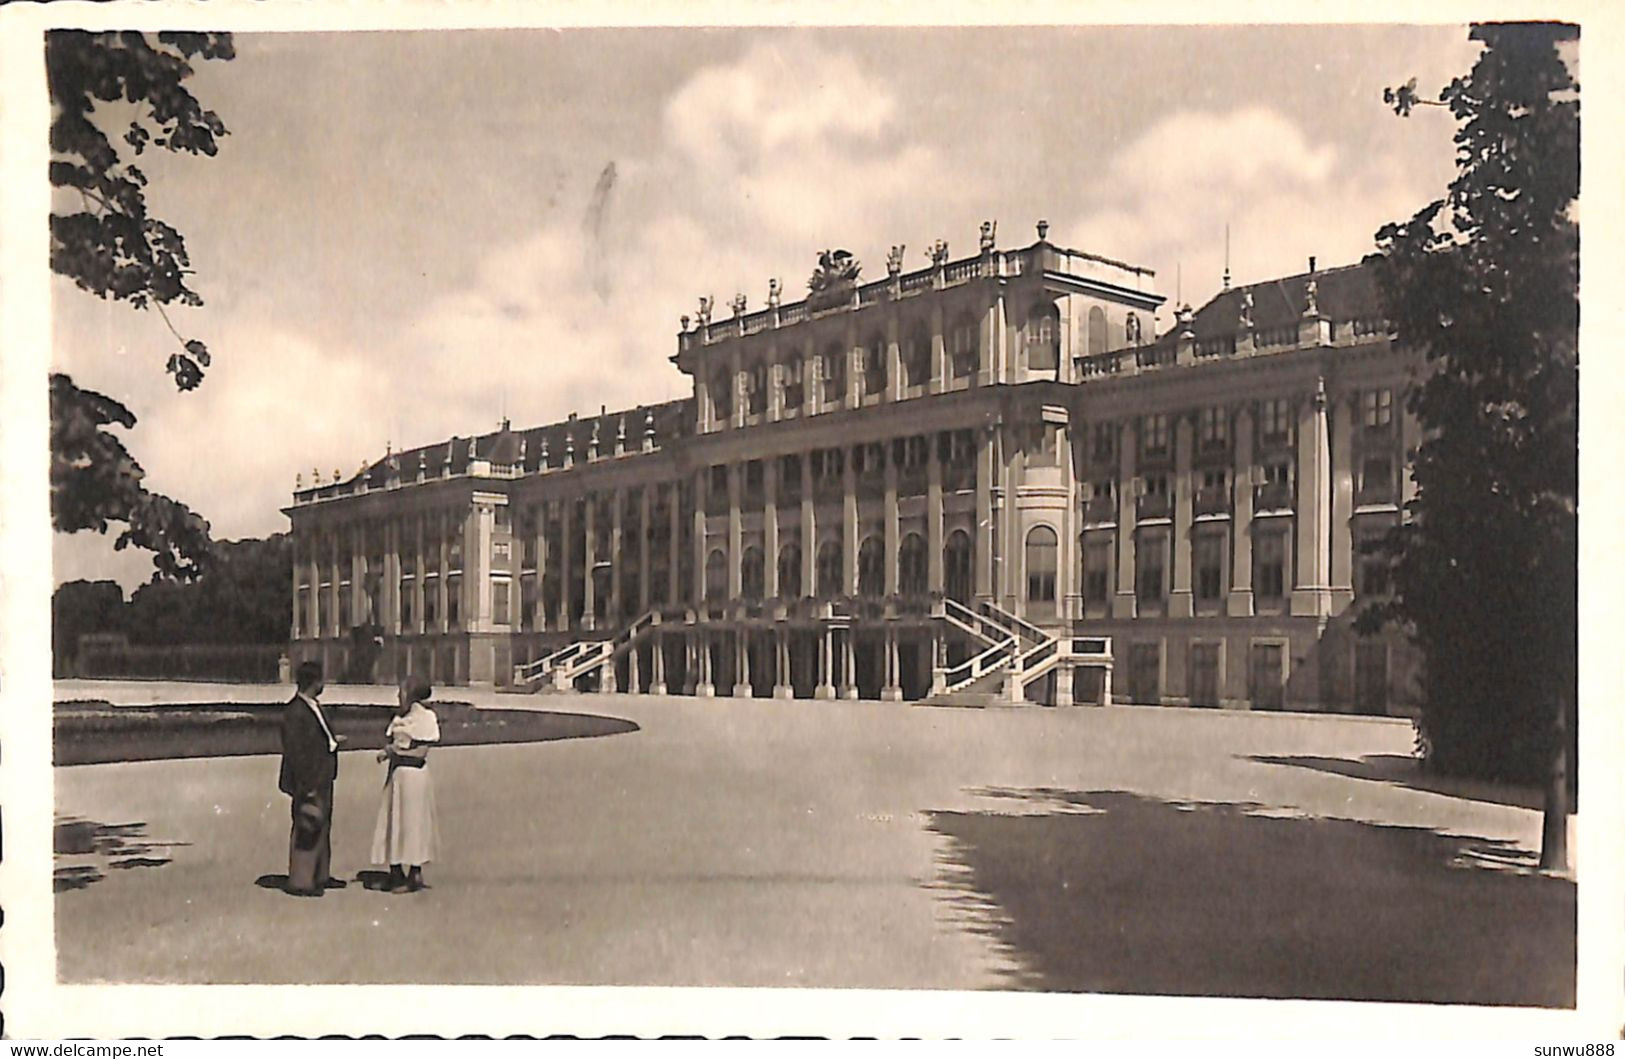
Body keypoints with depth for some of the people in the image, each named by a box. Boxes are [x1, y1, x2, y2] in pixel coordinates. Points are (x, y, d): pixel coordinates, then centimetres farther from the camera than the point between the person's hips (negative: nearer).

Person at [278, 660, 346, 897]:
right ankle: (300, 882, 11)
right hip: (309, 782, -10)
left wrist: (332, 741, 9)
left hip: (323, 778, 10)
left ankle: (320, 876, 31)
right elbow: (295, 751, -21)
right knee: (307, 830, 0)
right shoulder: (294, 713, -20)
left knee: (322, 827, 19)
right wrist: (307, 785, -21)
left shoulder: (314, 706, 8)